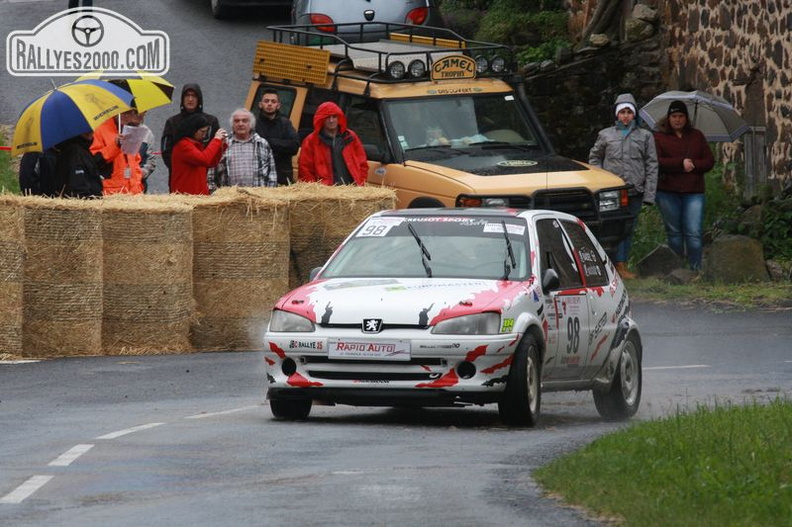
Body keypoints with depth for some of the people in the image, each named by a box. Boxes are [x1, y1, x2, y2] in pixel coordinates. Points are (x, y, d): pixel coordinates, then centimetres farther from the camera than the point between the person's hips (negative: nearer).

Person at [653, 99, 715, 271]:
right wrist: (681, 163, -15)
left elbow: (710, 161, 9)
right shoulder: (659, 137, 6)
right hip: (668, 192, -1)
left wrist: (693, 165, -10)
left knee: (694, 233, -9)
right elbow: (656, 161, -8)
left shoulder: (696, 136, 14)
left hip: (693, 192, 1)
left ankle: (696, 269, -5)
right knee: (674, 233, 5)